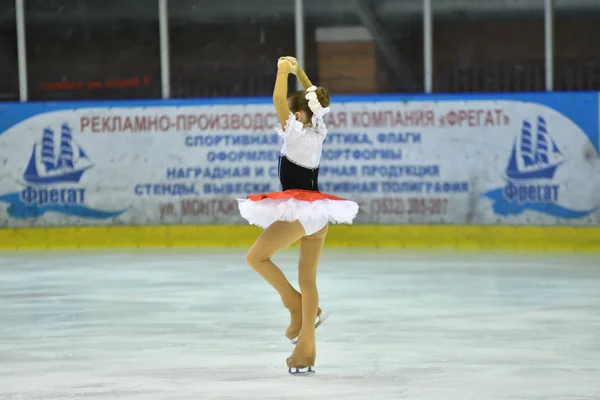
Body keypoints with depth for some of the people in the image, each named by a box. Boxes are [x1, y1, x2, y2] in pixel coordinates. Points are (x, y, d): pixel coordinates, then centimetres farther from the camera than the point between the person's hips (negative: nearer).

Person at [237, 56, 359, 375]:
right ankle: (305, 350, 7)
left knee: (256, 257, 5)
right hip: (320, 212, 8)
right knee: (307, 279, 8)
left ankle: (297, 307, -1)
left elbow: (277, 99, -16)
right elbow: (312, 100, 25)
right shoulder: (318, 131, 9)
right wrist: (299, 72, 21)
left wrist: (284, 71, -6)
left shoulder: (296, 132, -10)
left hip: (298, 211, -8)